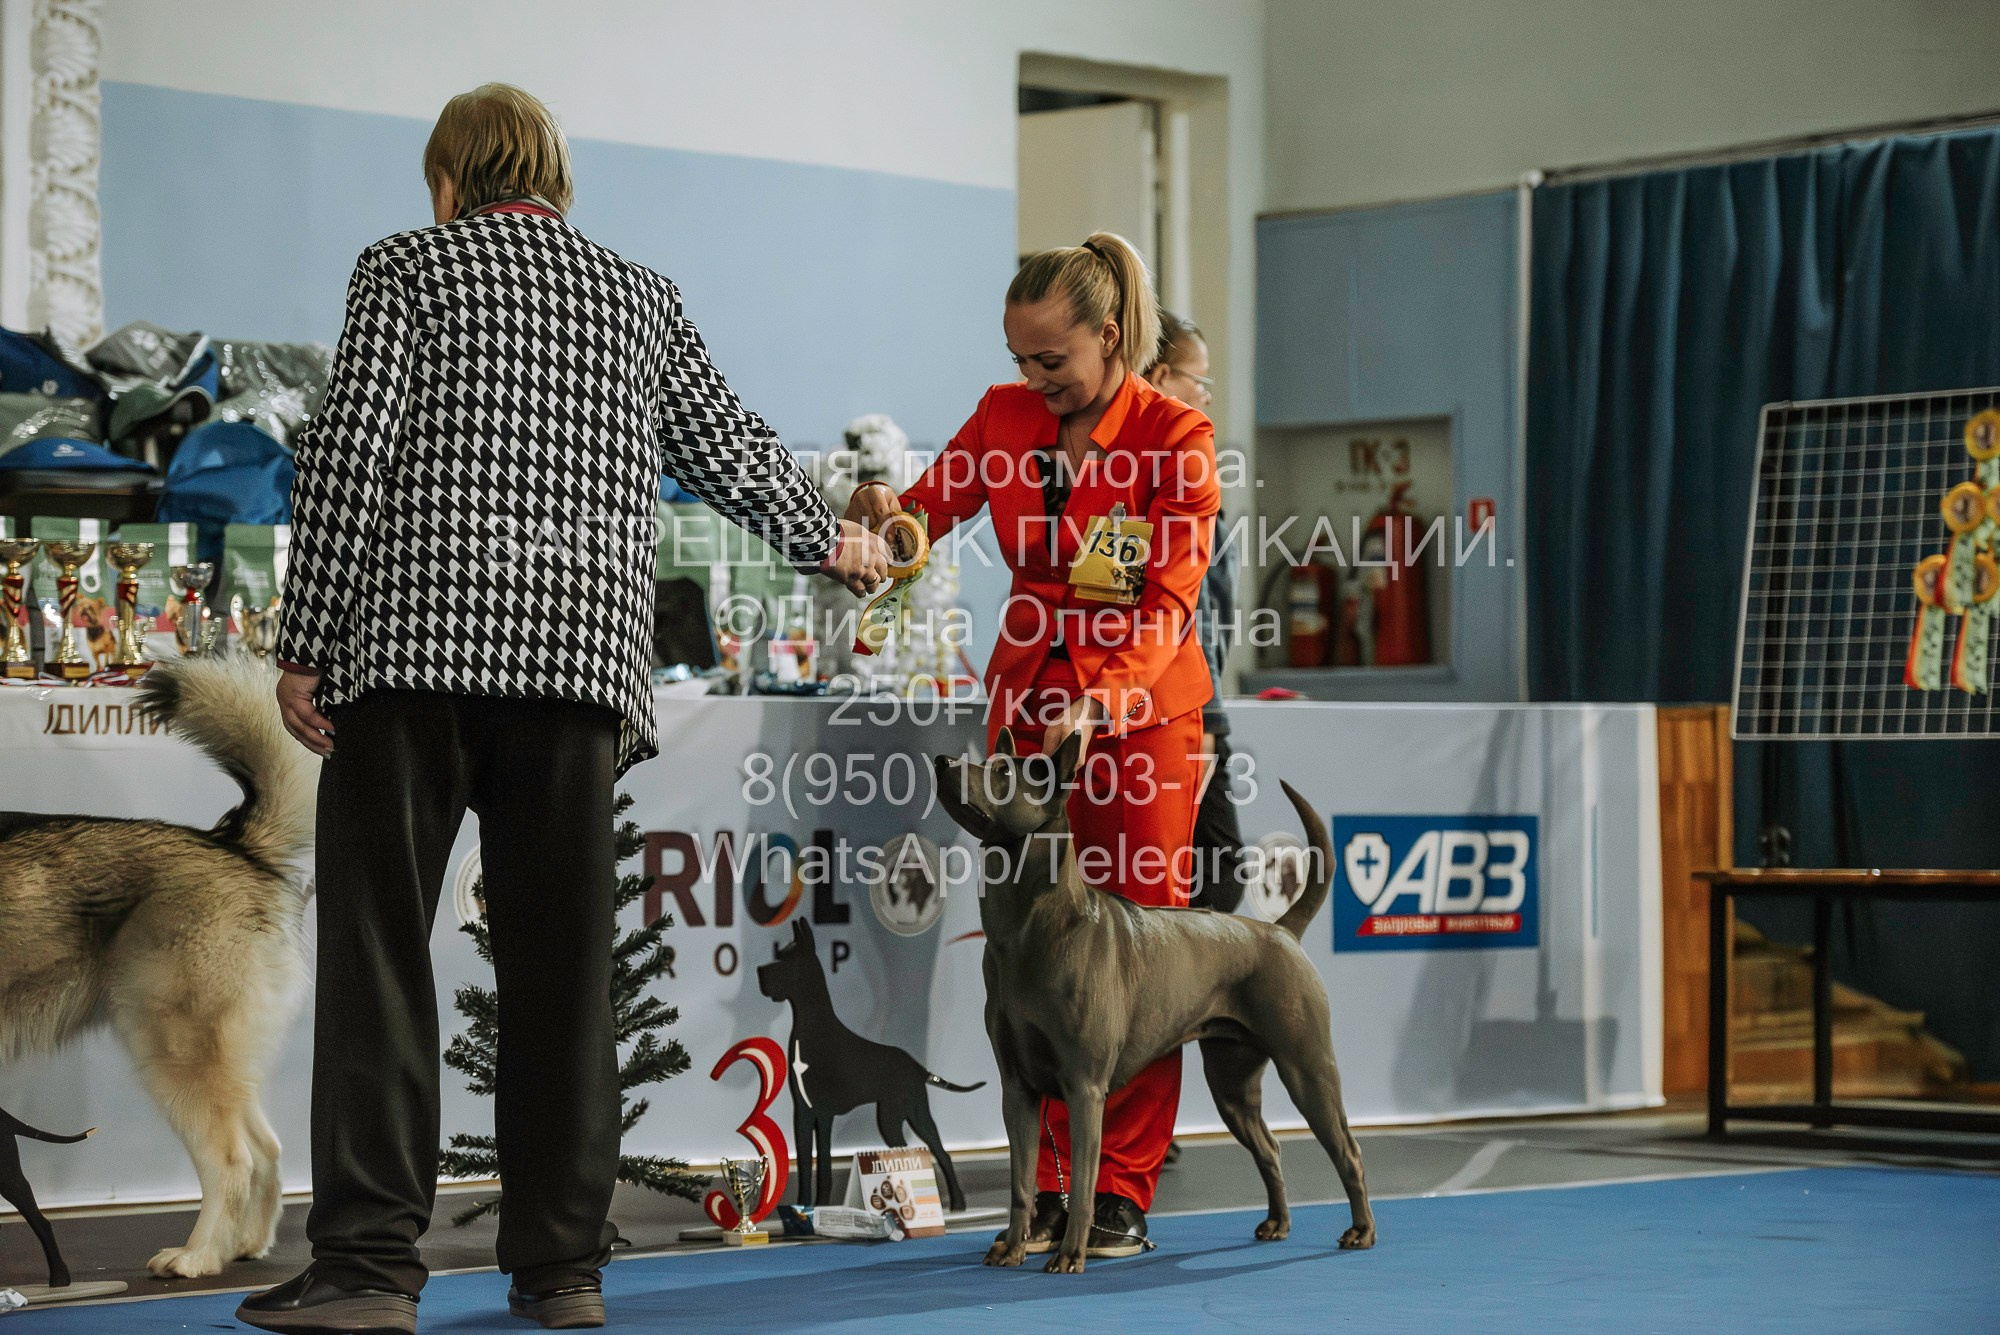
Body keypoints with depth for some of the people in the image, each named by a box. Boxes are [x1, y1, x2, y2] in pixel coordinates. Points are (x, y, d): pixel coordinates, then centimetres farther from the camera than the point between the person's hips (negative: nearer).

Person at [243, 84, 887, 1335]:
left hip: (412, 648, -3)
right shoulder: (639, 294, 17)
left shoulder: (408, 267, 6)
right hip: (583, 665, 3)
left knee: (379, 951, -4)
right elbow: (728, 445, 25)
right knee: (561, 967, 7)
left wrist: (305, 646, -2)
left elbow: (351, 455, -3)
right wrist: (831, 541, 44)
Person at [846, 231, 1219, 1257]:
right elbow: (926, 510, 3)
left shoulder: (1175, 437, -12)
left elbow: (1169, 602, -16)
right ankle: (1047, 1185, 5)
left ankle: (1121, 1190, 1)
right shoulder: (1006, 418, 2)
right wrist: (880, 512, -22)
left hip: (1140, 710, -4)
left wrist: (1097, 702, -31)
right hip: (1027, 699, 4)